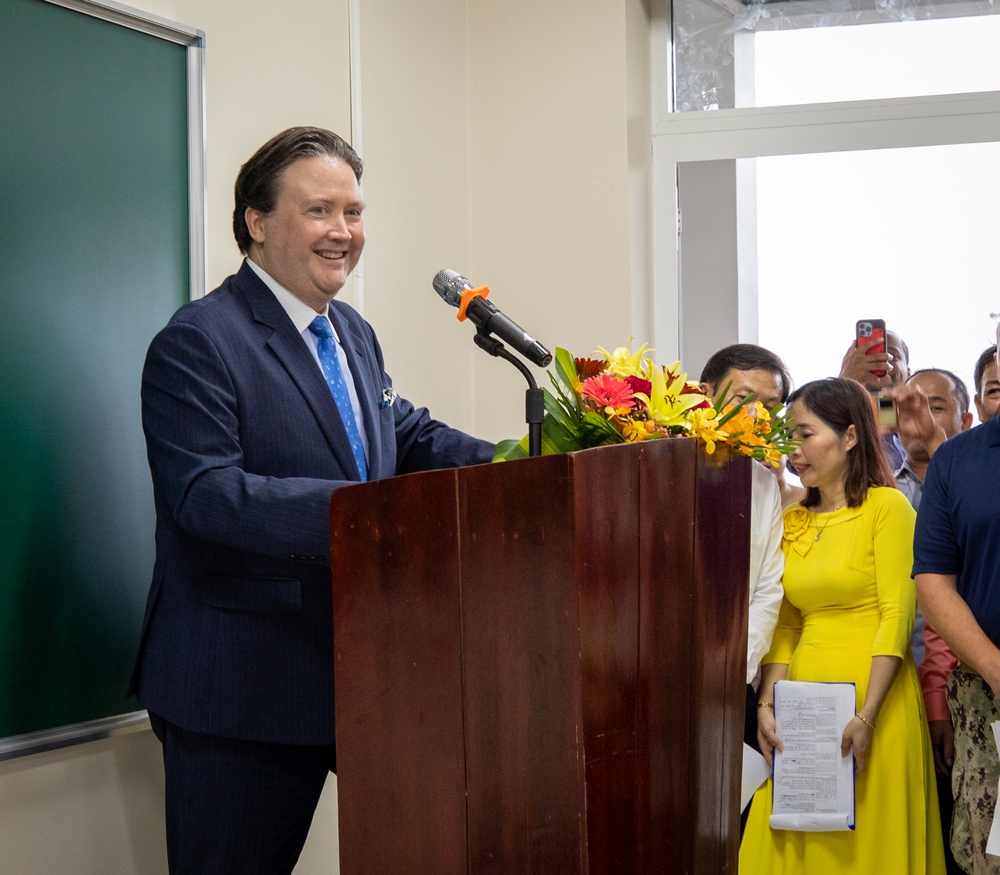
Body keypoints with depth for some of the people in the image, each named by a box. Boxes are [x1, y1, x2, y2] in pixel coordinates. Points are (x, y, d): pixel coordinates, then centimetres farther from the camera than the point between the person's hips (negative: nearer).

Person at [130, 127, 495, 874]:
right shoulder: (197, 344, -15)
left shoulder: (353, 334, 14)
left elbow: (406, 434, 18)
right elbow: (204, 492, -25)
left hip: (357, 664, 8)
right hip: (241, 688, -8)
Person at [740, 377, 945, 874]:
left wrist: (865, 718, -19)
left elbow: (896, 617, -13)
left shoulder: (887, 507, -6)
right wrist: (767, 706, -3)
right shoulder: (792, 520, 11)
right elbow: (785, 626, 10)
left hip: (872, 698, -5)